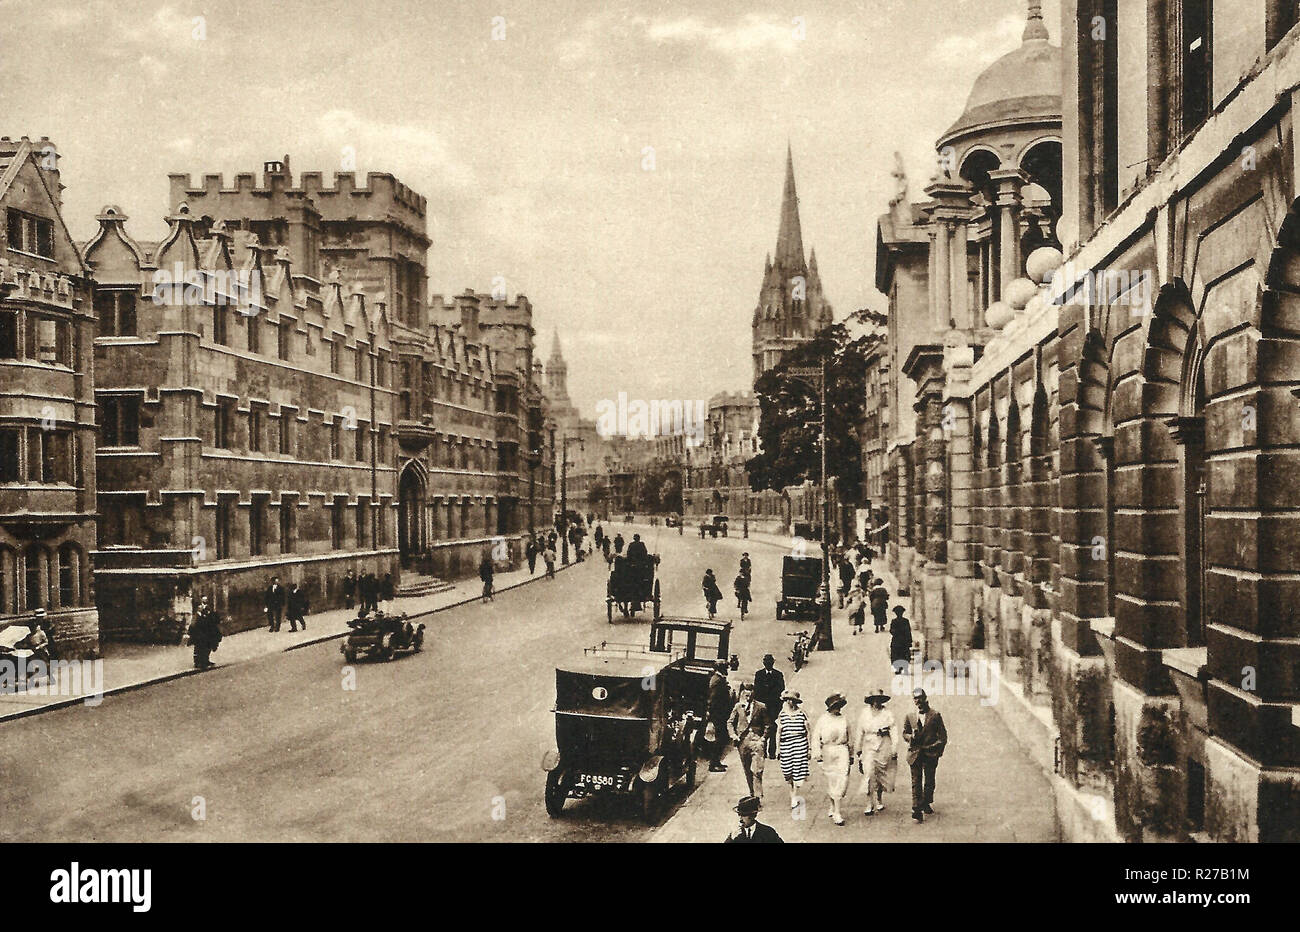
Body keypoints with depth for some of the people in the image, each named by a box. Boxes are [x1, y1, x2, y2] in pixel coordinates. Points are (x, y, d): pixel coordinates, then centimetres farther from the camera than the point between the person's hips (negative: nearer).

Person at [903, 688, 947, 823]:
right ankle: (917, 811, -2)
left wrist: (938, 750, -6)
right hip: (915, 754, 1)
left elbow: (942, 735, 3)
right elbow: (904, 733, 15)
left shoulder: (935, 716, 2)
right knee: (916, 782, -2)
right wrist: (911, 737, -7)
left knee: (929, 782, 6)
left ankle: (927, 804, 27)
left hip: (930, 754, -1)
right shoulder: (910, 716, 10)